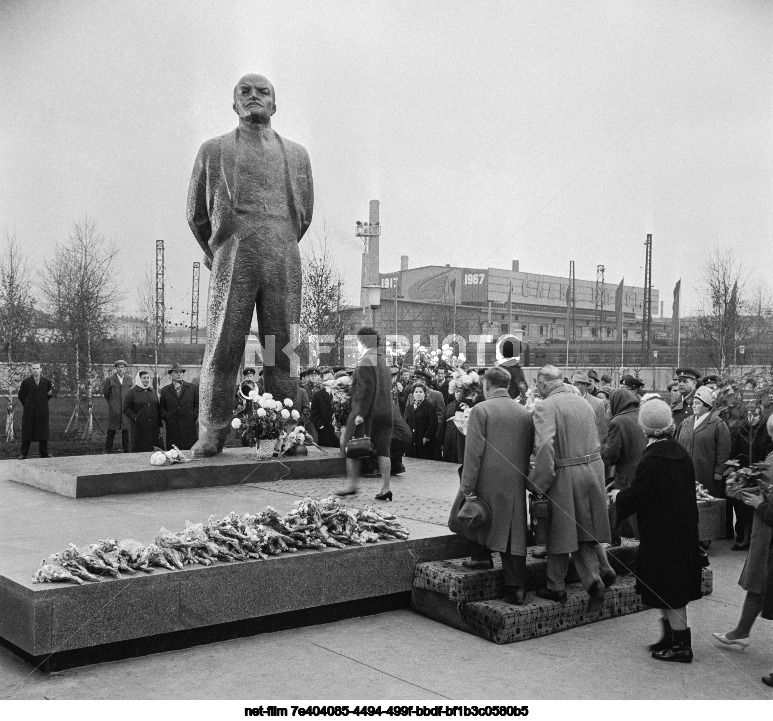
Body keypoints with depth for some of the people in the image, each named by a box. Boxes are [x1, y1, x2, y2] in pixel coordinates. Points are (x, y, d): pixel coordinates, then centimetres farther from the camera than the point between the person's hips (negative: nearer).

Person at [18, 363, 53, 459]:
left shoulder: (46, 382, 4)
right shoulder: (26, 382, 1)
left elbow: (49, 393, 18)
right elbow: (21, 395, 9)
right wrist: (26, 405, 8)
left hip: (42, 411, 1)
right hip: (29, 411, -1)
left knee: (43, 432, 4)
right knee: (27, 432, 0)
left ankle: (44, 453, 12)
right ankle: (23, 454, 6)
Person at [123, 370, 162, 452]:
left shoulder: (153, 392, 14)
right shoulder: (132, 392, 0)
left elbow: (157, 408, 14)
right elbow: (126, 408, -2)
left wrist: (160, 425, 10)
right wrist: (135, 418, -13)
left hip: (153, 427, 4)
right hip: (139, 427, -4)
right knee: (139, 449, -1)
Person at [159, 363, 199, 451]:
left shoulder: (192, 388, 12)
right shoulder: (165, 390, 13)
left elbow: (198, 404, 11)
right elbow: (161, 407, 14)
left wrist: (194, 415, -2)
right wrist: (166, 416, -2)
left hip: (189, 426, 0)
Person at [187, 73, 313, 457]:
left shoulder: (296, 154, 18)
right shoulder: (213, 150, 13)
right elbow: (196, 214, 18)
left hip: (283, 263, 2)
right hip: (232, 261, -2)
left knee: (283, 353, -1)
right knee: (221, 350, -5)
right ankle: (211, 435, 0)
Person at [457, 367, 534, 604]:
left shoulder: (481, 410, -7)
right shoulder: (525, 413, 8)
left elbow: (474, 453, -12)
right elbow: (529, 450, 12)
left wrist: (466, 487, -9)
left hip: (488, 482, -4)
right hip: (516, 484, 4)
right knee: (514, 533, 6)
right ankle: (516, 587, 7)